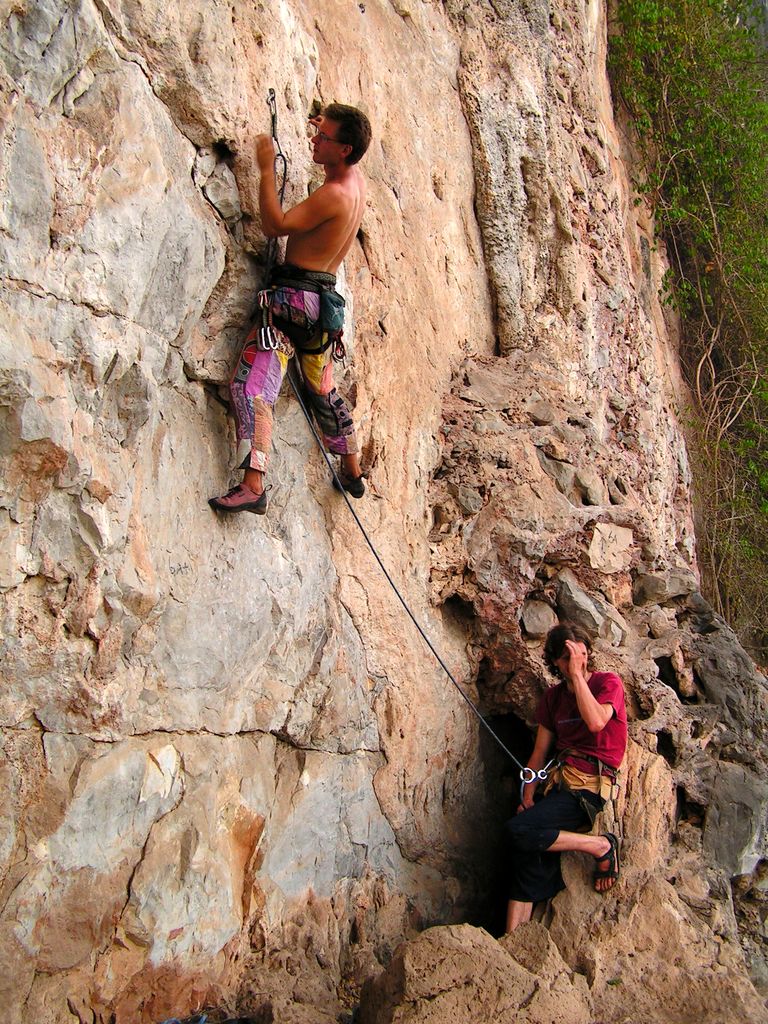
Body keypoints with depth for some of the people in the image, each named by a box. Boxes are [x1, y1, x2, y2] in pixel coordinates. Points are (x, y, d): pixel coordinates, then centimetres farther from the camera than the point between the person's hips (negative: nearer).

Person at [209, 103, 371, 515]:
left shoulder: (333, 194, -17)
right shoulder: (356, 180, 11)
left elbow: (275, 225, -19)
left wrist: (266, 168, -13)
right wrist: (329, 127, 32)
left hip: (295, 296, -10)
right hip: (324, 299, 10)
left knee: (251, 385, -19)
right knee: (323, 392, 24)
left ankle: (253, 486, -31)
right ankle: (353, 473, 37)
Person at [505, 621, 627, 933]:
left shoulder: (608, 683, -1)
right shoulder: (553, 697, 17)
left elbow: (595, 722, -22)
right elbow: (540, 750, 16)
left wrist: (577, 674, -17)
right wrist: (527, 796, 5)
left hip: (590, 785, -6)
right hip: (560, 782, 6)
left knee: (518, 830, -25)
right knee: (529, 860, -10)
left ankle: (601, 846, -10)